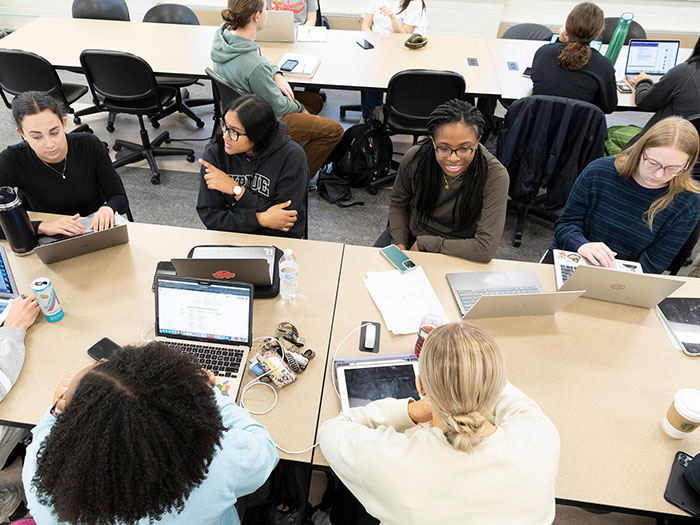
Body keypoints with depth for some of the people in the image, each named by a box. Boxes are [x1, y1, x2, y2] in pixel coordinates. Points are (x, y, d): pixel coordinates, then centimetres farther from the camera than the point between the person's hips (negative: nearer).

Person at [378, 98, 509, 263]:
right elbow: (398, 203, 1)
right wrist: (399, 243, -14)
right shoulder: (415, 157, -19)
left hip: (456, 253, -3)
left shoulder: (495, 175, -28)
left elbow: (485, 249, -31)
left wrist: (425, 243, -25)